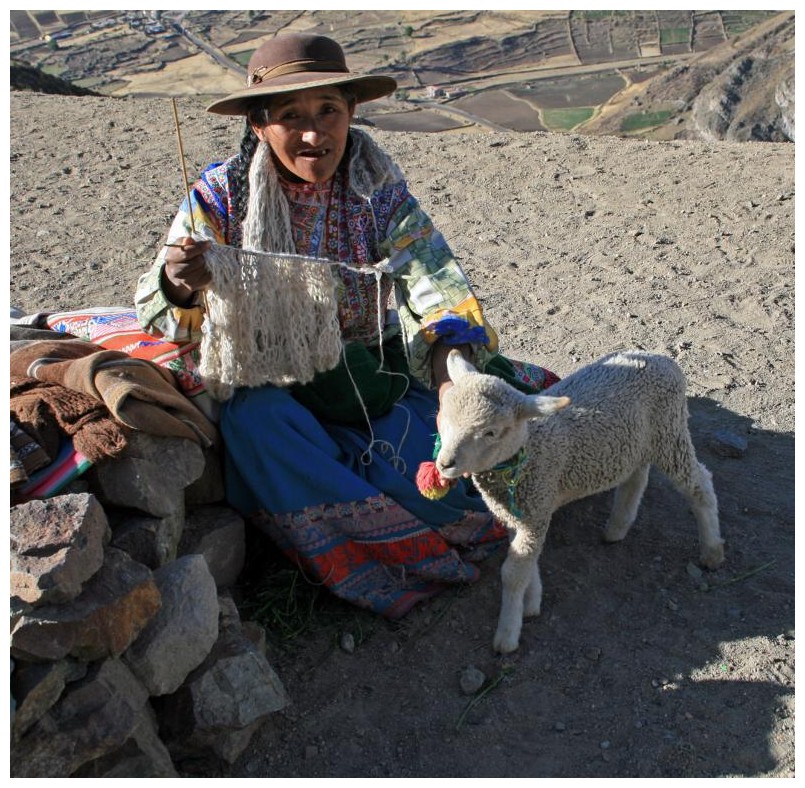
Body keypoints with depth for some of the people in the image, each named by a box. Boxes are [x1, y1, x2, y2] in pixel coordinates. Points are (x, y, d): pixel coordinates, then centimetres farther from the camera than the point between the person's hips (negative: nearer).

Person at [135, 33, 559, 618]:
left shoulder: (381, 189, -6)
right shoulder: (223, 195, -9)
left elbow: (435, 282, -20)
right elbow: (161, 313, -8)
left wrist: (453, 378, -40)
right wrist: (180, 284, -35)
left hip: (373, 372, 0)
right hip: (273, 387, 0)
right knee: (253, 420, -33)